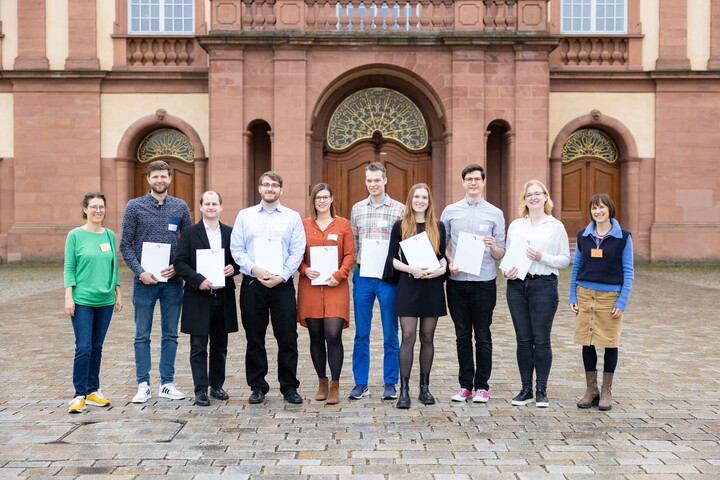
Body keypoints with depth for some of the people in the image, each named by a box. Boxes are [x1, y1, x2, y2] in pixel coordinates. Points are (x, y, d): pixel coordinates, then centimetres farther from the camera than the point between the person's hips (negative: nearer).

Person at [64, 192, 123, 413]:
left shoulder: (110, 235, 7)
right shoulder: (75, 235, -3)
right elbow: (69, 268, -3)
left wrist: (118, 294, 12)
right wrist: (68, 297, -9)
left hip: (105, 300, 4)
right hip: (82, 300, -4)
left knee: (97, 347, 10)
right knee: (83, 348, -6)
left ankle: (93, 391, 20)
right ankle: (79, 395, 3)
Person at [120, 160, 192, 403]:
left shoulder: (181, 207, 5)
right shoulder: (134, 206, -1)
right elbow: (125, 245, -2)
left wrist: (178, 267, -7)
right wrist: (140, 271, -12)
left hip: (173, 281, 2)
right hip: (145, 281, -2)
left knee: (170, 334, 8)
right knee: (142, 335, 4)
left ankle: (167, 384, 17)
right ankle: (143, 385, 13)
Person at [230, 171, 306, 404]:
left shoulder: (293, 217, 5)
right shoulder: (245, 215, 8)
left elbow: (297, 252, -1)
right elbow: (236, 249, 3)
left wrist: (281, 276, -11)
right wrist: (255, 269, -11)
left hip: (282, 284, -1)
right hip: (252, 283, 1)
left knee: (288, 338, 0)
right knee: (254, 339, 7)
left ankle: (289, 387, 11)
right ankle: (257, 387, 18)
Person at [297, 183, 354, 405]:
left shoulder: (343, 224, 6)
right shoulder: (303, 225, 8)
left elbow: (349, 255, 3)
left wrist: (339, 275, -11)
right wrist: (305, 270, -10)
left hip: (335, 287, -1)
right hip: (310, 287, 2)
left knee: (333, 335, -10)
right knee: (316, 337, 6)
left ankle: (335, 386, 2)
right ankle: (322, 382, 20)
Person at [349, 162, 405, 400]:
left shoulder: (400, 209, 0)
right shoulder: (357, 209, 9)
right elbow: (352, 242, 12)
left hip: (388, 277, -2)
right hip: (362, 276, 3)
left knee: (390, 334, 5)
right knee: (361, 333, 8)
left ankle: (390, 383, 16)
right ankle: (360, 383, 17)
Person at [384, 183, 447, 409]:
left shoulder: (439, 227, 9)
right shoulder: (400, 226, 3)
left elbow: (442, 255, 13)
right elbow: (392, 258, 1)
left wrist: (441, 268, -8)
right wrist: (411, 269, -15)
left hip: (432, 287, 2)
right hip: (408, 286, -2)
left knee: (427, 337, 8)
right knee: (408, 337, -6)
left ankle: (424, 387, 18)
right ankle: (404, 390, -1)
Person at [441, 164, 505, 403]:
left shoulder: (495, 213, 4)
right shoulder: (450, 211, 7)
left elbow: (500, 254, 3)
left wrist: (493, 246, -18)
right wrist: (449, 262, -7)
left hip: (484, 282, -1)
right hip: (457, 282, 1)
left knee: (483, 336, 4)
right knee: (462, 336, 8)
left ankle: (482, 386, 13)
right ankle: (465, 385, 17)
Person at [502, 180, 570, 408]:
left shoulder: (556, 226, 3)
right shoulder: (515, 225, 12)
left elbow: (565, 259, 1)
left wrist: (542, 257, -13)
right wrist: (506, 270, -5)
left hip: (544, 285, -3)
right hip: (517, 285, 3)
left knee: (541, 340, 0)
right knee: (523, 340, 6)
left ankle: (541, 390, 11)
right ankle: (526, 389, 15)